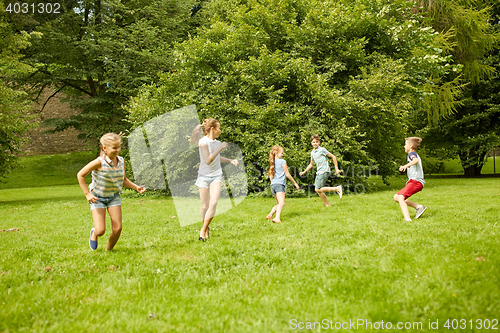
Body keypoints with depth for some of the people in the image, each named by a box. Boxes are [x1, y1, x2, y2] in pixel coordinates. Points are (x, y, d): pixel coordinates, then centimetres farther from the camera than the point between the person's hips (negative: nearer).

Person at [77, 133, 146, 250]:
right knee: (101, 230, -10)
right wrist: (87, 194, -17)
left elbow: (124, 180, 9)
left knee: (117, 229, -6)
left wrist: (136, 187, -6)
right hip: (97, 198, -4)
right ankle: (94, 233, 30)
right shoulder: (99, 162, -23)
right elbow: (80, 175, -16)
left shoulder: (121, 161, -7)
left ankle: (108, 250, 21)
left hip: (114, 197, 4)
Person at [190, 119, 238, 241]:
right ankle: (206, 229, 26)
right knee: (205, 206, 4)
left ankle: (203, 230, -4)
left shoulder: (217, 142, 7)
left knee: (213, 203, -14)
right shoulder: (203, 142, -13)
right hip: (204, 176, -4)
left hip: (216, 176, 4)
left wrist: (230, 160, 15)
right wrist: (220, 148, -22)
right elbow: (208, 160, -22)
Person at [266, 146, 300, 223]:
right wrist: (295, 183, 9)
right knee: (282, 203, -18)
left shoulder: (272, 163, 18)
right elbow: (287, 174, 1)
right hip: (280, 184, -8)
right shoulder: (282, 161, -1)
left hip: (273, 185, 8)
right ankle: (277, 218, -37)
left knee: (279, 203, 19)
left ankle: (270, 215, 4)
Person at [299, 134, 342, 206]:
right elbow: (311, 164, 27)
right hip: (319, 173, 8)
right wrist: (304, 172, 20)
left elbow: (333, 157, -7)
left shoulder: (322, 150, -9)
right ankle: (327, 205, 17)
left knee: (318, 189, -14)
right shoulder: (312, 152, 13)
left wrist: (336, 169, -7)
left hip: (324, 172, -8)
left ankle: (337, 188, -7)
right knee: (318, 190, 6)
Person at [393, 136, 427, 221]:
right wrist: (404, 168, 50)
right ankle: (418, 207, 1)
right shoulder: (415, 155, 28)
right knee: (396, 197, 7)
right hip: (413, 181, 10)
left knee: (401, 197, -25)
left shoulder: (412, 153, -2)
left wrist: (406, 165, -43)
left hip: (415, 181, -10)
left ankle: (407, 219, -37)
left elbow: (416, 160, -27)